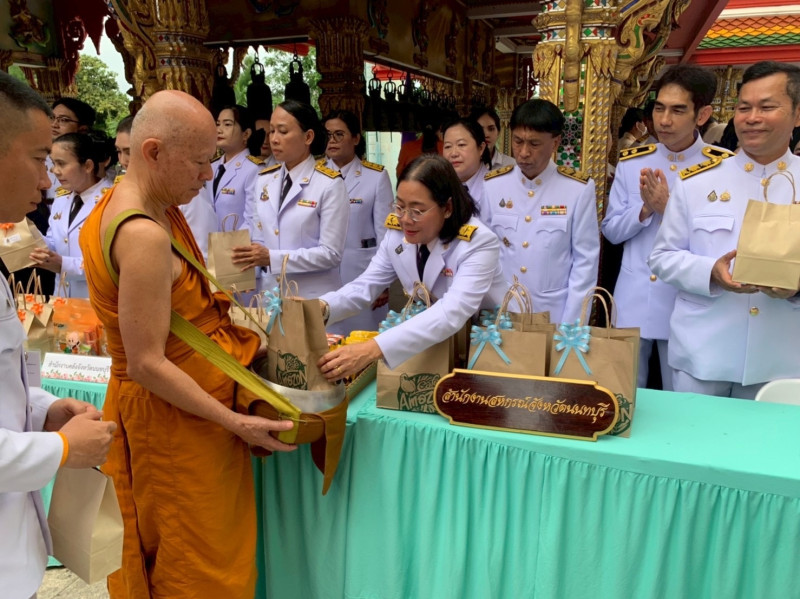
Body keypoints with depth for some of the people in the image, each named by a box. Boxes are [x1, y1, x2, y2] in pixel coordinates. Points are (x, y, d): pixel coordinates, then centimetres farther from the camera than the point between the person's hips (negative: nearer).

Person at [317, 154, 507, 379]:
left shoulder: (479, 242, -24)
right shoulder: (397, 234, -6)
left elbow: (451, 314, -36)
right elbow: (365, 285, -3)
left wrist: (373, 349, -47)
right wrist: (322, 307, -25)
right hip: (429, 344, 4)